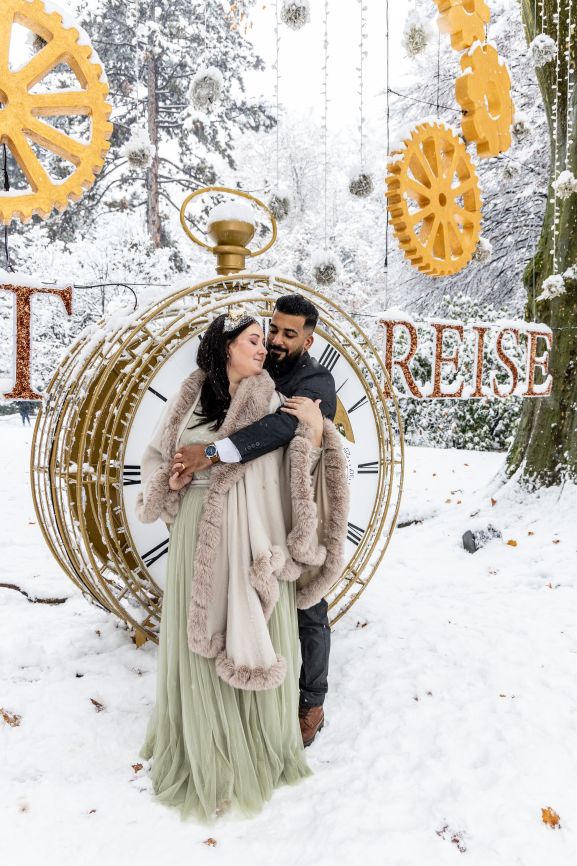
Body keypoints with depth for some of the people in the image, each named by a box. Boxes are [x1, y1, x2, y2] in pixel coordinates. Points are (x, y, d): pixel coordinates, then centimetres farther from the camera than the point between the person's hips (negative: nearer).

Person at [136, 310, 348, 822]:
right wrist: (172, 480, -5)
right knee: (200, 643, 12)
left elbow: (295, 474, -6)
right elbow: (157, 459, 15)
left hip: (251, 541, -2)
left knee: (252, 641, 7)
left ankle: (256, 747, 30)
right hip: (198, 537, 2)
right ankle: (204, 750, 33)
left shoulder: (271, 404, 0)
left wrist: (315, 429, -19)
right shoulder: (190, 399, 5)